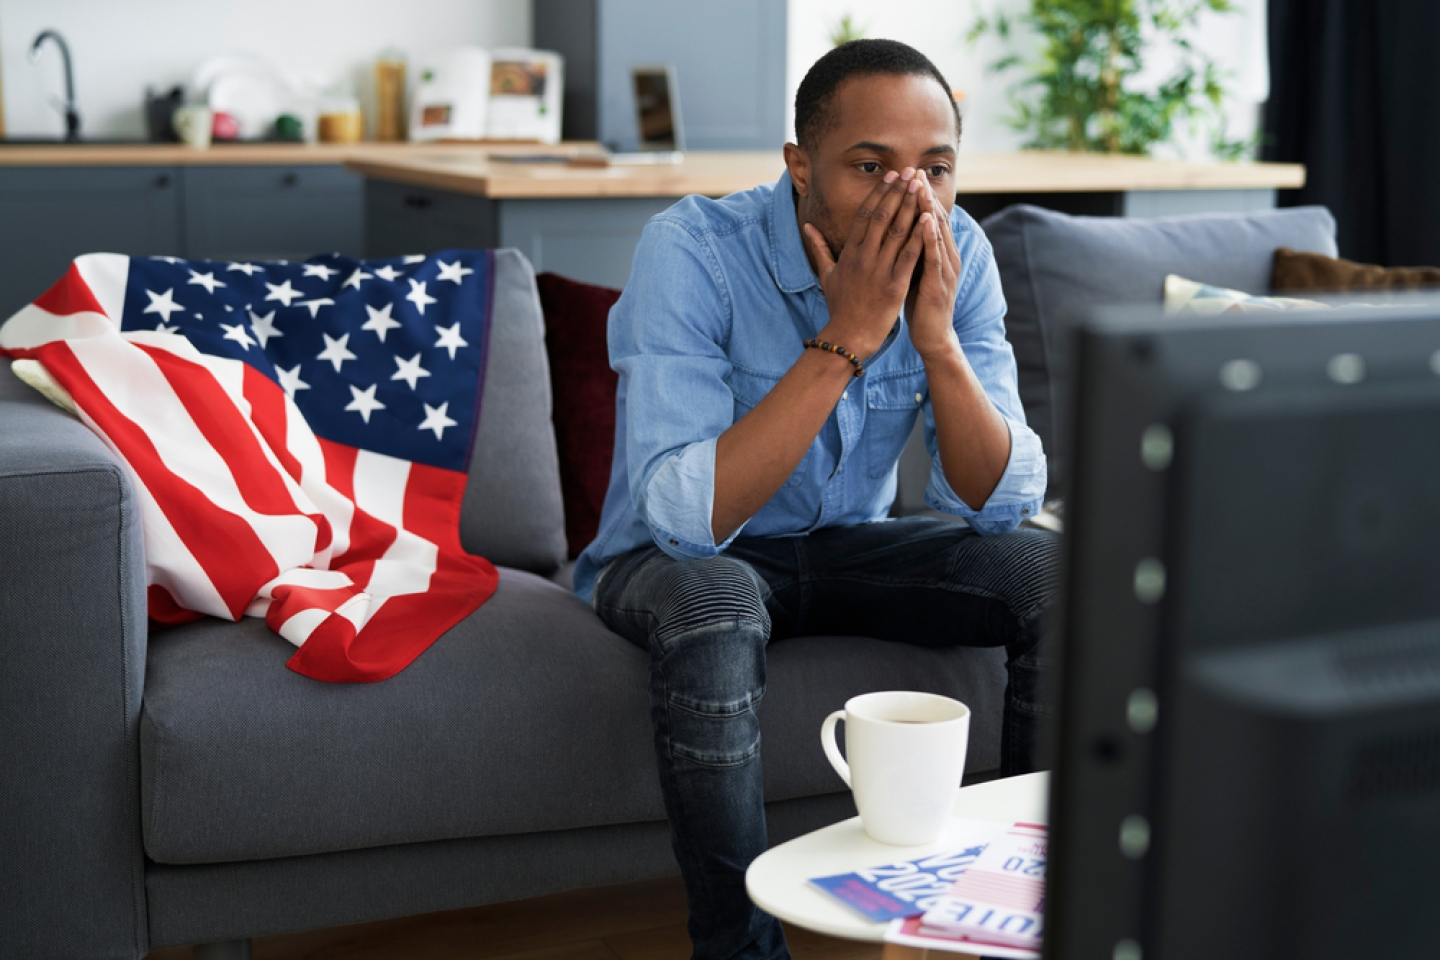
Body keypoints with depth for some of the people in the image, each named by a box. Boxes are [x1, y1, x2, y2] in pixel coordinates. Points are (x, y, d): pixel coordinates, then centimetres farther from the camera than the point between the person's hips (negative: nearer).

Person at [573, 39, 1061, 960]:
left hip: (847, 545, 5)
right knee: (715, 609, -37)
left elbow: (1002, 503, -15)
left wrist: (936, 336, -31)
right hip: (671, 559, -4)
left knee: (1061, 571, -15)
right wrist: (846, 338, -38)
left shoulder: (955, 254, -12)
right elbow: (683, 517, -36)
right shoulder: (692, 251, -26)